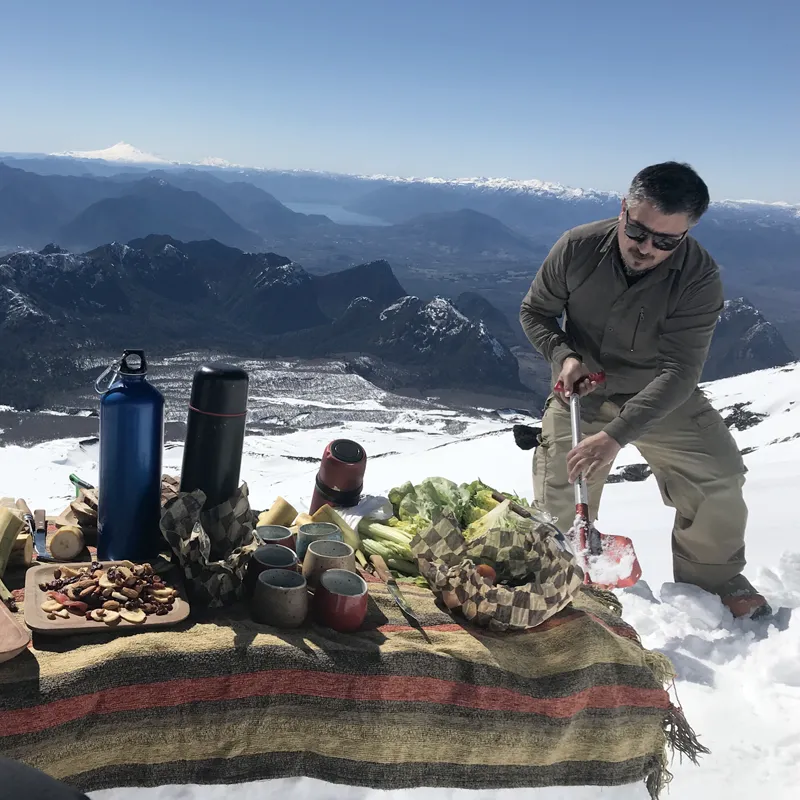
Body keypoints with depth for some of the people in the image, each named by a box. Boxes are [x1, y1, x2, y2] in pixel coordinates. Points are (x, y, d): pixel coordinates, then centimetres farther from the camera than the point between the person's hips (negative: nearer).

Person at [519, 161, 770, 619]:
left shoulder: (700, 277, -25)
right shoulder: (577, 248, -20)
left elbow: (679, 372, -29)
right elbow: (535, 312, -3)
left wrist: (616, 435, -40)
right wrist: (564, 356, -23)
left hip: (663, 399, 0)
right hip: (582, 394, 1)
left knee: (719, 480, -11)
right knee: (560, 507, -1)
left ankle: (715, 577, 15)